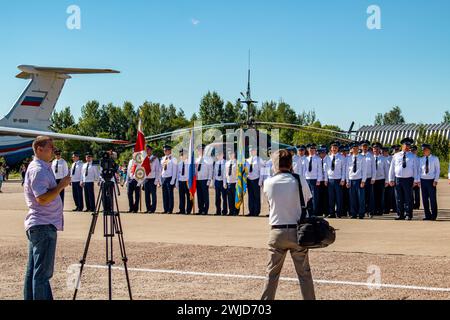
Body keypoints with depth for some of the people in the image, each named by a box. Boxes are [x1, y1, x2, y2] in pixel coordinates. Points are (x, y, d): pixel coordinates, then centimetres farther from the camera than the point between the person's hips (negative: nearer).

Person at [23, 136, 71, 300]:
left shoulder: (43, 167, 16)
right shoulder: (38, 170, -16)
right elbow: (42, 199, -25)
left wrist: (60, 185, 14)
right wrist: (61, 185, -18)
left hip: (37, 226, 11)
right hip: (44, 226, -11)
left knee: (33, 271, 13)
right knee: (43, 273, -8)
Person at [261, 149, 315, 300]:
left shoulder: (269, 183, -4)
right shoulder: (300, 181, -5)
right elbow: (307, 202, 3)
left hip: (277, 232, 1)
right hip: (297, 231, 0)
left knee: (272, 273, 10)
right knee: (304, 273, 8)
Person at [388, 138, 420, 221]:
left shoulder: (412, 156, 8)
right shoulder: (396, 156, 9)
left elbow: (415, 169, 6)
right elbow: (391, 168, 10)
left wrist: (416, 180, -1)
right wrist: (391, 179, 5)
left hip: (408, 179, -1)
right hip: (398, 179, 1)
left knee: (408, 198, -2)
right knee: (399, 199, 3)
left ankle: (408, 215, 2)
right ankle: (400, 215, 9)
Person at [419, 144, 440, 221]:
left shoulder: (435, 159, 1)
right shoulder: (421, 159, 10)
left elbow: (438, 170, -1)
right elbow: (419, 170, 13)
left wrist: (436, 180, -10)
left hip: (431, 180, -3)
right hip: (423, 180, 3)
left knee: (433, 198, -3)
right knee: (425, 199, 2)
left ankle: (434, 216, 5)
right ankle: (427, 215, 8)